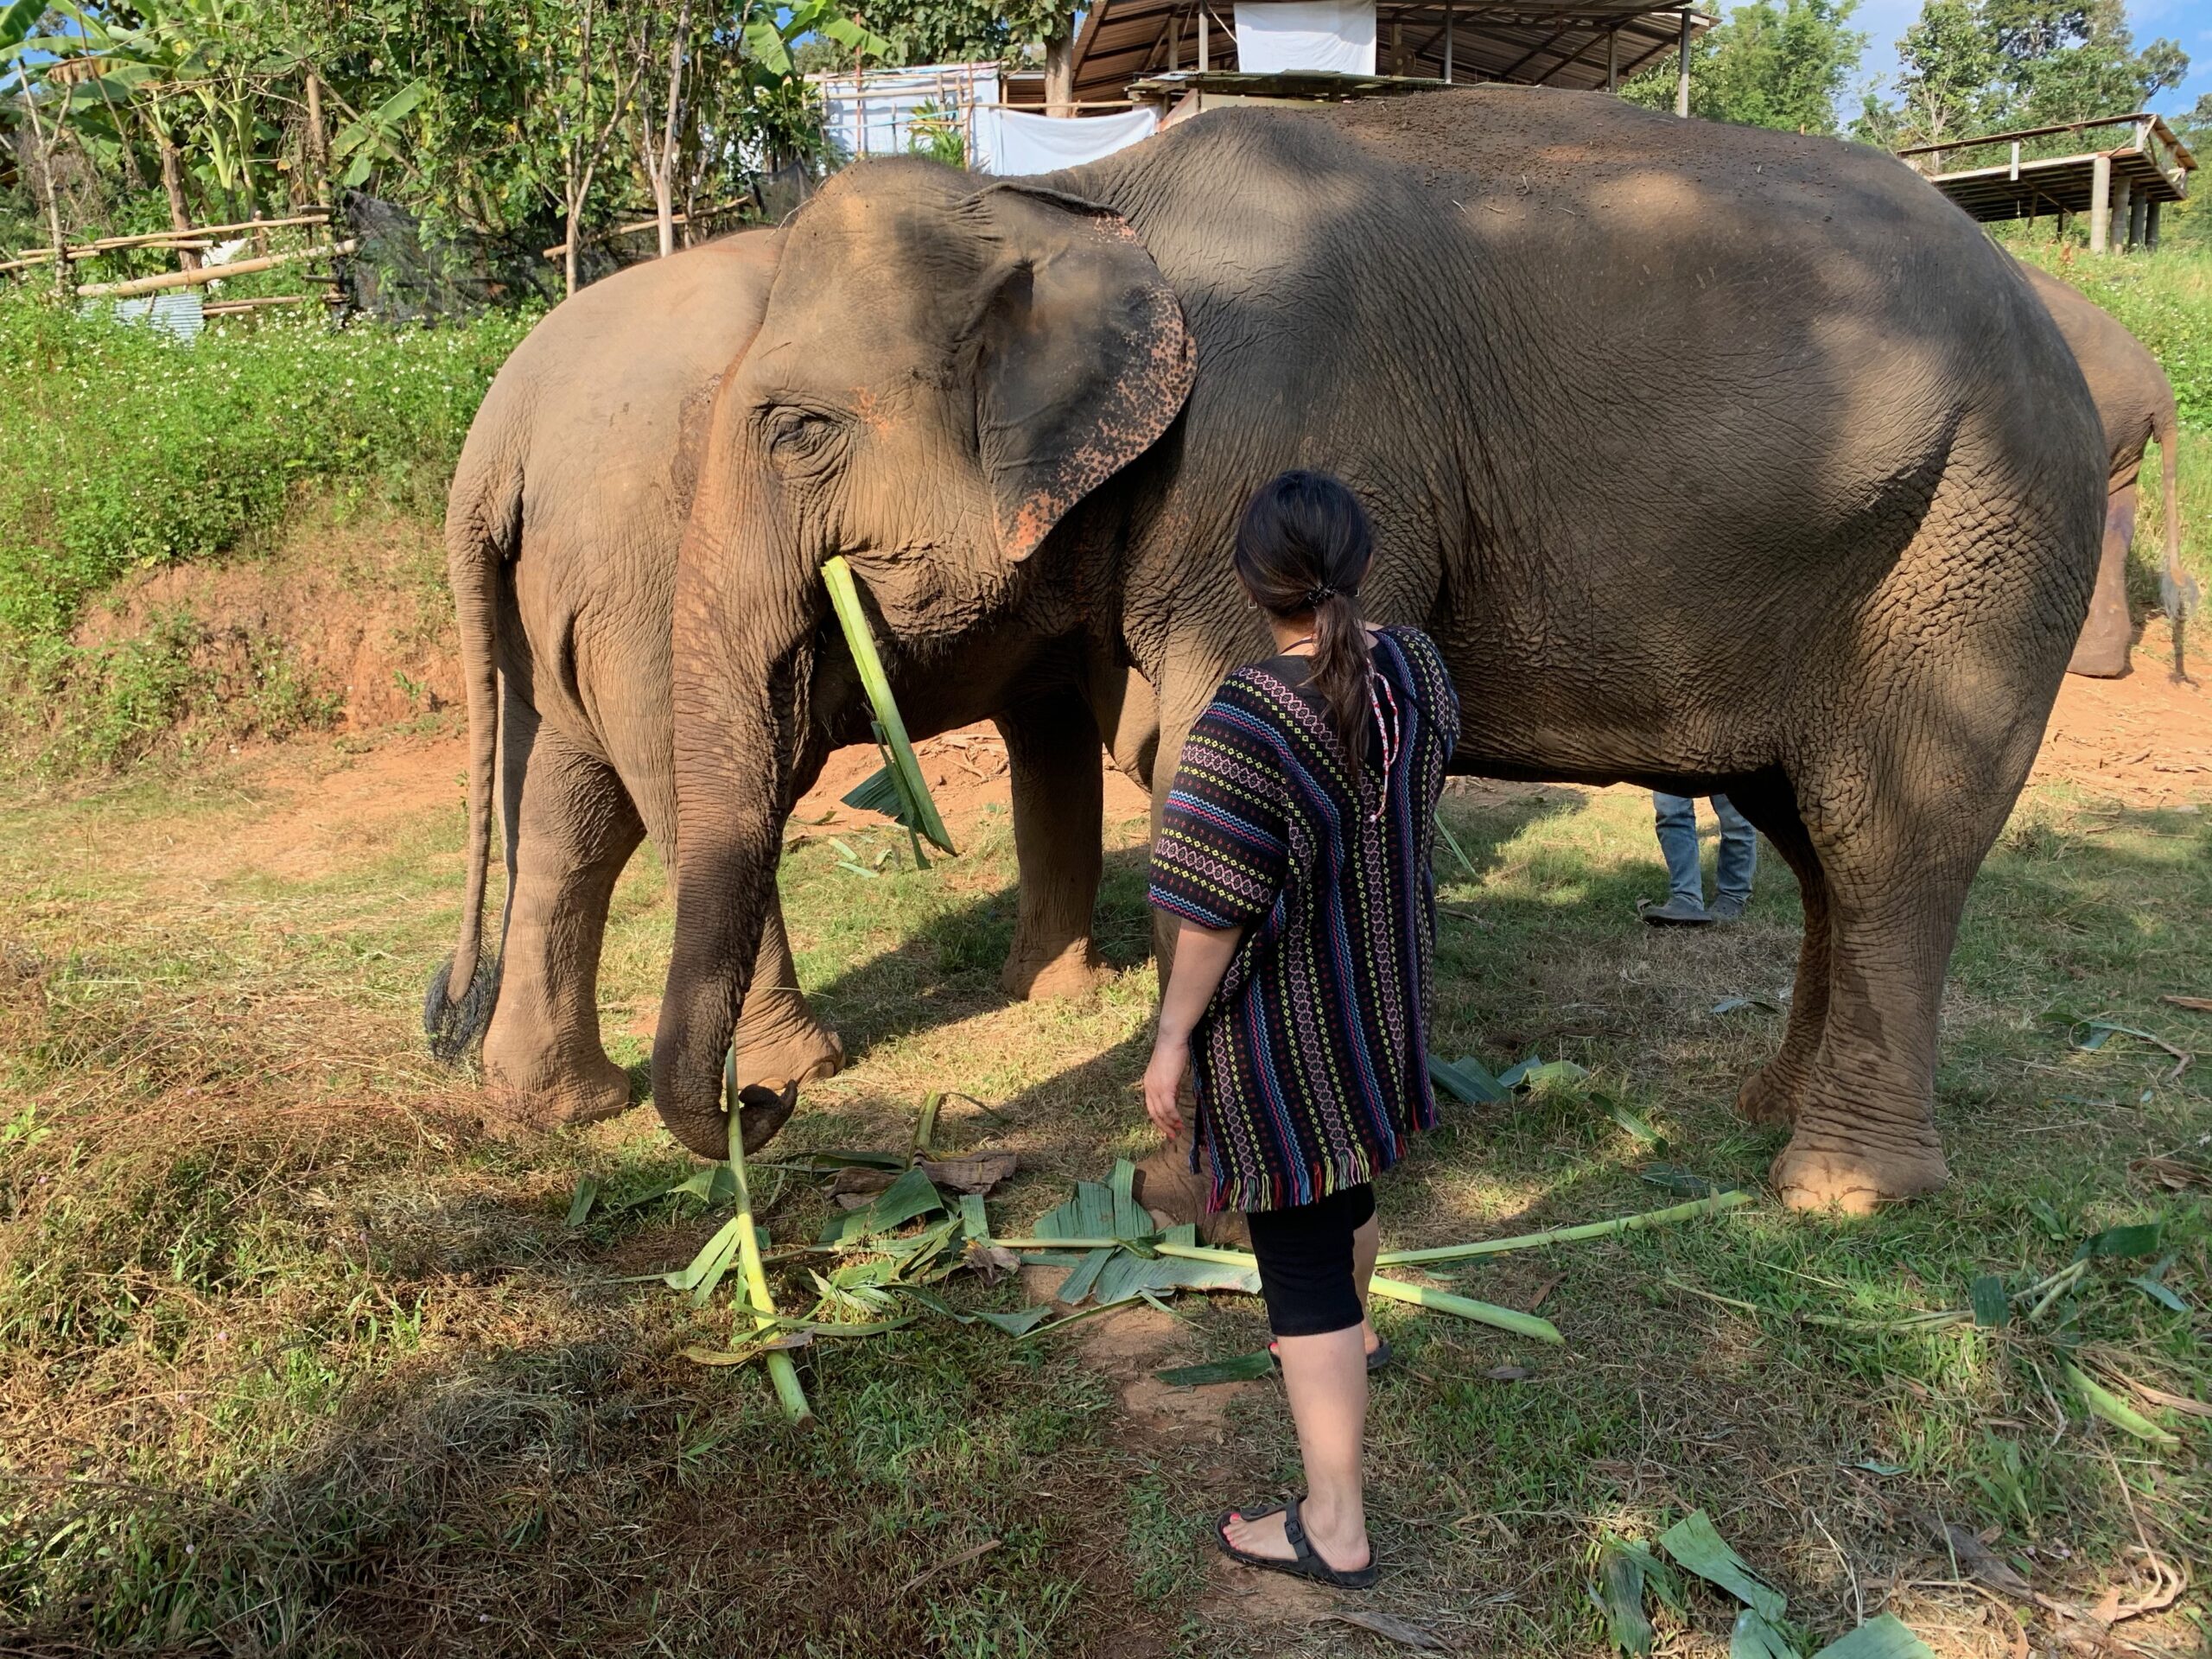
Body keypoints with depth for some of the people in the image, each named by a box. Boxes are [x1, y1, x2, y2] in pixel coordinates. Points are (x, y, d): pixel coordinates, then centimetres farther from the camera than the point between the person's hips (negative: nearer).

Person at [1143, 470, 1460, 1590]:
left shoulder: (1245, 726, -30)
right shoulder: (1419, 671, -8)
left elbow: (1213, 912, -24)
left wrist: (1172, 1038, -12)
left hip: (1282, 1025, -7)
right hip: (1382, 992, 7)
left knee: (1300, 1250, 2)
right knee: (1346, 1178, 31)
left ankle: (1335, 1528, 11)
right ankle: (1348, 1331, 58)